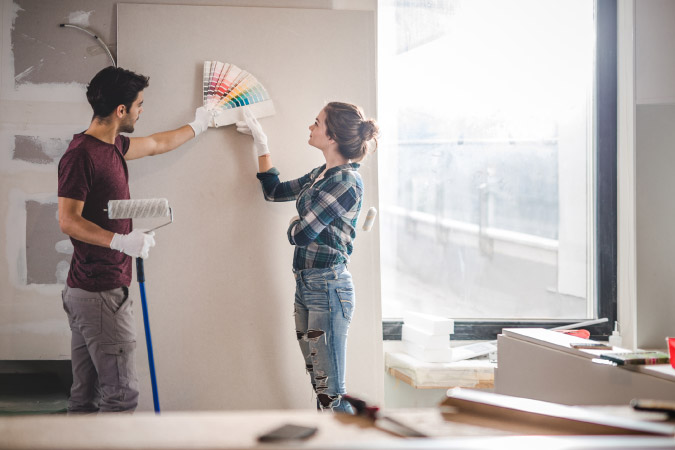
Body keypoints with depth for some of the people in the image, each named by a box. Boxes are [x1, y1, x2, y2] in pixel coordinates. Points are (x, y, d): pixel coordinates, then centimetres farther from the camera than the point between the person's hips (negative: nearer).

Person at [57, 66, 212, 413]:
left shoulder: (112, 146, 14)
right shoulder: (81, 154, -15)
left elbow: (157, 144, 33)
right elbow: (68, 221, -20)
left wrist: (196, 126, 45)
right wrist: (122, 241, -30)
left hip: (84, 292, 10)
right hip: (101, 293, -10)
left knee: (85, 396, 12)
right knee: (121, 392, -8)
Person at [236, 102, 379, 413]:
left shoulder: (346, 181, -15)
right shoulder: (320, 175, 12)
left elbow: (302, 233, -17)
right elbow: (274, 190, 28)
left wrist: (295, 224, 6)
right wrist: (260, 143, 27)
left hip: (328, 287, -9)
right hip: (306, 284, 9)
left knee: (331, 392, -7)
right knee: (318, 385, 12)